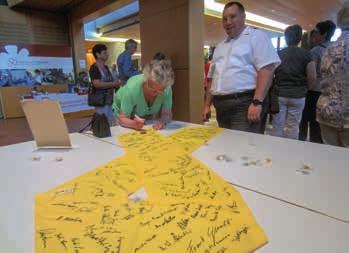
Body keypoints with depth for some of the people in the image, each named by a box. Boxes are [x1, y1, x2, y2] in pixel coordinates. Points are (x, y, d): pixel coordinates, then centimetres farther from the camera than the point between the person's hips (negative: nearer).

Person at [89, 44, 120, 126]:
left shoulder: (106, 67, 15)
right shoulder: (94, 68, -11)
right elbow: (97, 84, -23)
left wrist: (116, 83, 3)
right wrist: (113, 84, -17)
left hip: (109, 100, 8)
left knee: (110, 124, 14)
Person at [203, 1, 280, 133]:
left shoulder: (256, 36, 1)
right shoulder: (220, 47, 21)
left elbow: (267, 69, -11)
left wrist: (257, 102, -21)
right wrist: (207, 105, 15)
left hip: (245, 104, -6)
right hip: (221, 106, 7)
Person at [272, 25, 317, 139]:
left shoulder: (278, 54, 3)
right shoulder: (306, 54, -1)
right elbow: (312, 78, -6)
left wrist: (276, 87, 10)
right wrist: (304, 89, 10)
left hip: (279, 94, 1)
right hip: (298, 96, -1)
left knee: (277, 125, 6)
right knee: (293, 126, 7)